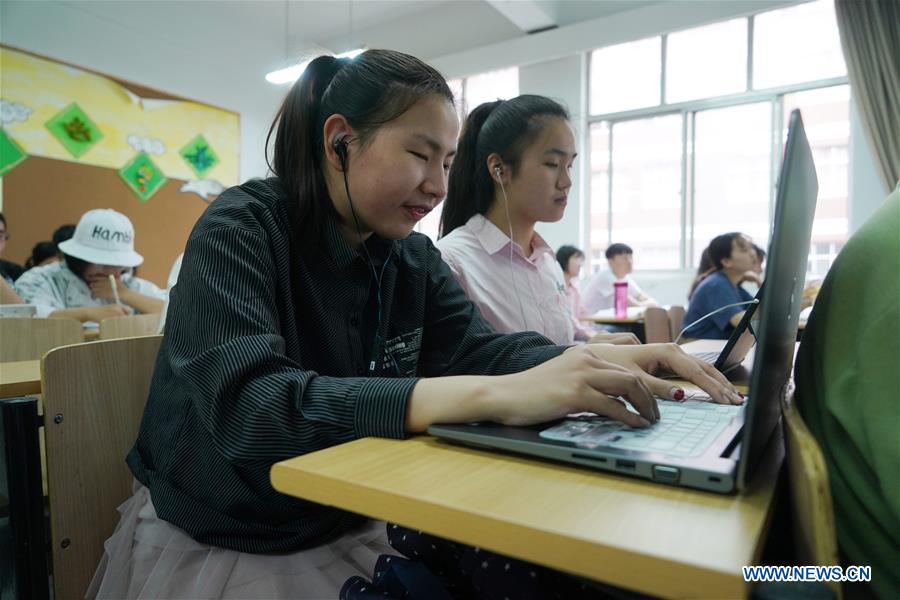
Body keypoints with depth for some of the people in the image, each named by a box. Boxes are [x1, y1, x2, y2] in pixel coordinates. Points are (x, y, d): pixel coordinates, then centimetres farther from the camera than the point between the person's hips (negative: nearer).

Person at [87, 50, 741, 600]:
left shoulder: (414, 260, 0)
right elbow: (246, 405, -33)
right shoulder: (240, 229, -18)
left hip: (350, 530, 5)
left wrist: (605, 362, -28)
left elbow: (480, 349, -9)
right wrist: (496, 396, -42)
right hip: (215, 543, -4)